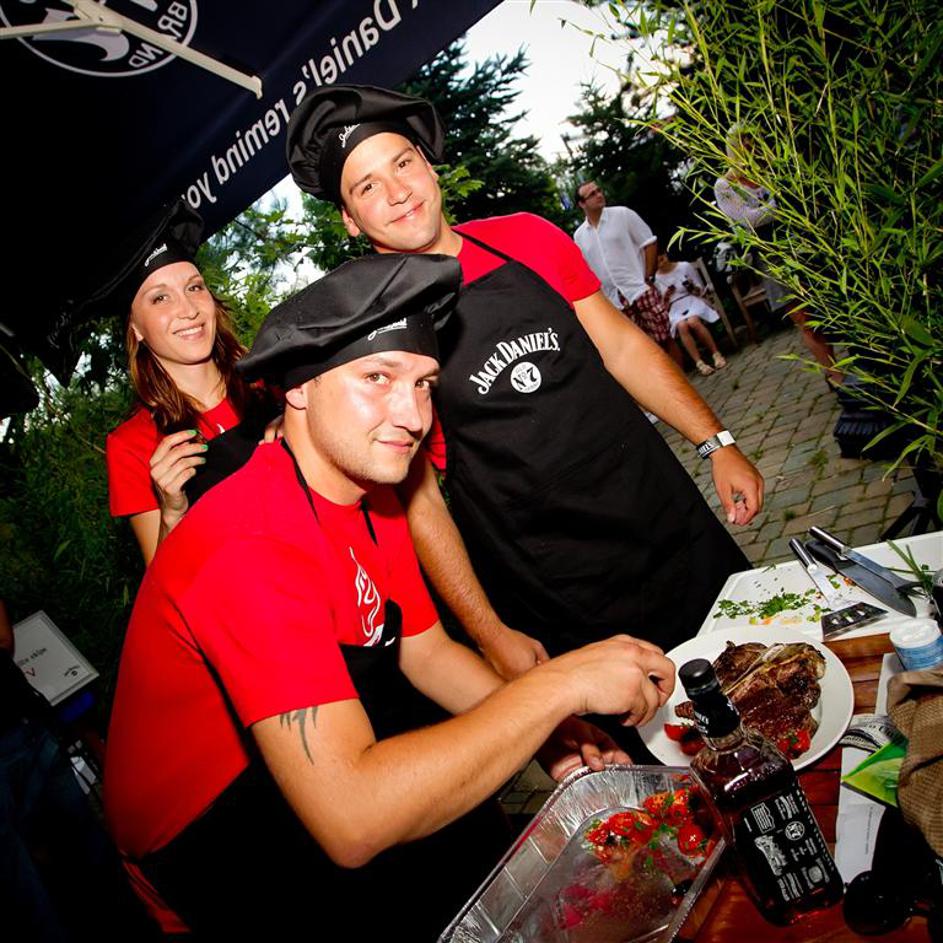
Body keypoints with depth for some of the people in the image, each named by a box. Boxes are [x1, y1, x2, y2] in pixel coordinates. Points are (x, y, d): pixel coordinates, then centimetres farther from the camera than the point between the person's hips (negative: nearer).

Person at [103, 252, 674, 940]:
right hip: (208, 836, -6)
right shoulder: (251, 547, -33)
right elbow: (351, 821, -39)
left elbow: (426, 651, 2)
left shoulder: (374, 492, -5)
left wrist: (546, 728, -13)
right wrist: (557, 684, -34)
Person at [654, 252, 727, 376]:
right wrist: (665, 298, -10)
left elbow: (701, 291, 9)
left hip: (692, 301, -1)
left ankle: (716, 354, -24)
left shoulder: (685, 266, 4)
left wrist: (692, 288, -12)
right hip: (674, 309, 1)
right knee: (682, 326, -36)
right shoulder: (655, 279, 6)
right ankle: (699, 363, -36)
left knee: (693, 322, -36)